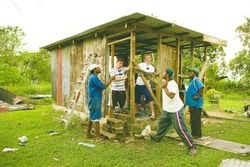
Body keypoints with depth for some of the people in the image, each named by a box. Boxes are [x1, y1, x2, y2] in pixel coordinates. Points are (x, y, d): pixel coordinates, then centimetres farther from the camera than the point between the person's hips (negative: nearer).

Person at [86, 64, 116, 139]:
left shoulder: (92, 77, 15)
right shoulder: (94, 77, -17)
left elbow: (100, 87, 16)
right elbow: (103, 86, -19)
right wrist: (111, 79, -12)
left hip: (93, 100, 11)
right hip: (95, 101, -11)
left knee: (92, 118, 16)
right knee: (96, 119, -7)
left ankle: (88, 134, 25)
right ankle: (98, 137, -2)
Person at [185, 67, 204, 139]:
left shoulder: (196, 80, -15)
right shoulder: (192, 81, 15)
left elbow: (202, 87, -31)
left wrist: (198, 95, -28)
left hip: (196, 104, -10)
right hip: (192, 103, 10)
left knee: (196, 120, -1)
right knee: (192, 120, 16)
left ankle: (197, 134, 10)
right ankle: (194, 133, 27)